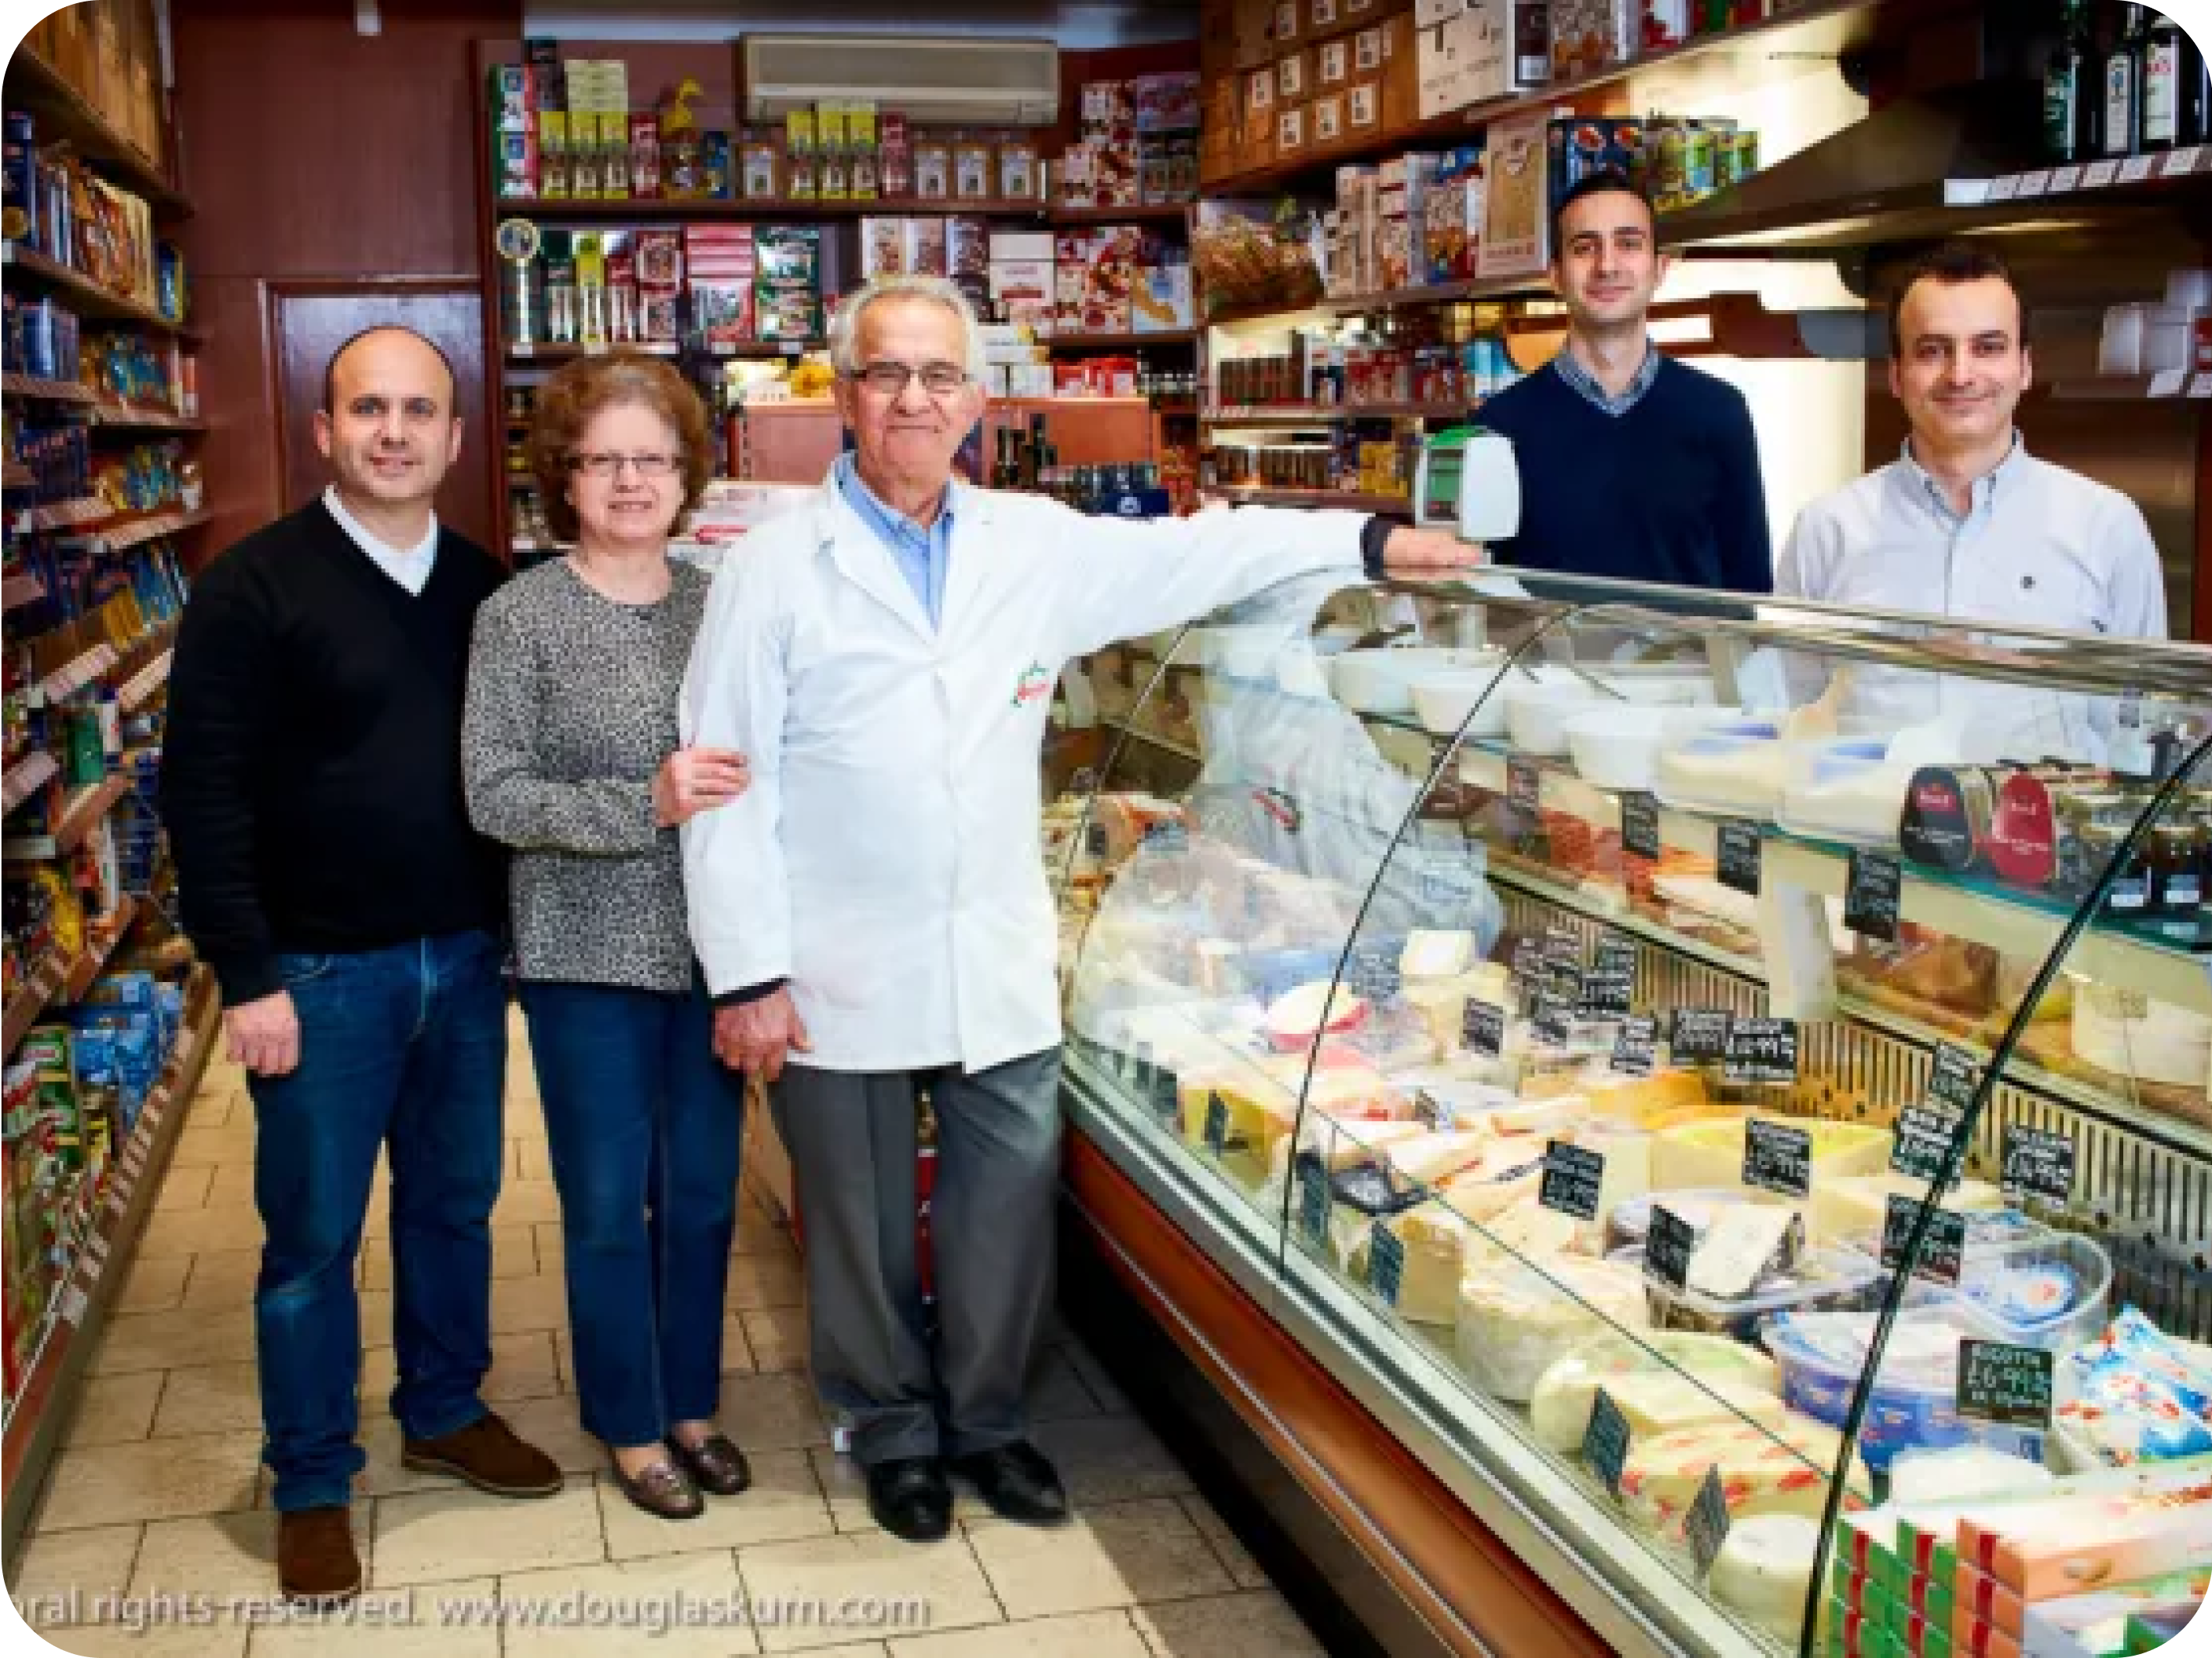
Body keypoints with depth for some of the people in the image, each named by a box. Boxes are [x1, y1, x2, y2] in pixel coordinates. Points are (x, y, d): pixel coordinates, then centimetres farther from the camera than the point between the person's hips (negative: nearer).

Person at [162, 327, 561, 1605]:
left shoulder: (489, 588, 5)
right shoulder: (253, 588, -9)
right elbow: (204, 793, -11)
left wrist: (518, 927, 9)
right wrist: (247, 977, -14)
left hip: (464, 960, 4)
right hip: (321, 972, -4)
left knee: (456, 1204, 17)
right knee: (314, 1237, 7)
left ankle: (447, 1413, 37)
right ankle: (313, 1484, 23)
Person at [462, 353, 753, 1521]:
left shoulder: (720, 605, 3)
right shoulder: (519, 618, -8)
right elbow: (494, 797, -11)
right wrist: (648, 805, -24)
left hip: (712, 947, 4)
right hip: (588, 956, -3)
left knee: (702, 1193, 15)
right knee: (609, 1205, 9)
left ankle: (693, 1405, 34)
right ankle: (631, 1426, 28)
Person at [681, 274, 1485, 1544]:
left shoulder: (1036, 544, 6)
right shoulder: (778, 569, -4)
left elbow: (1194, 555, 14)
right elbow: (729, 783, -6)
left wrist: (1368, 541, 8)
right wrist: (745, 975, -9)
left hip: (1000, 968, 3)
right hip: (843, 976, -3)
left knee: (1010, 1207, 10)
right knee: (867, 1220, 11)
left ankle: (987, 1418, 33)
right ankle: (897, 1431, 33)